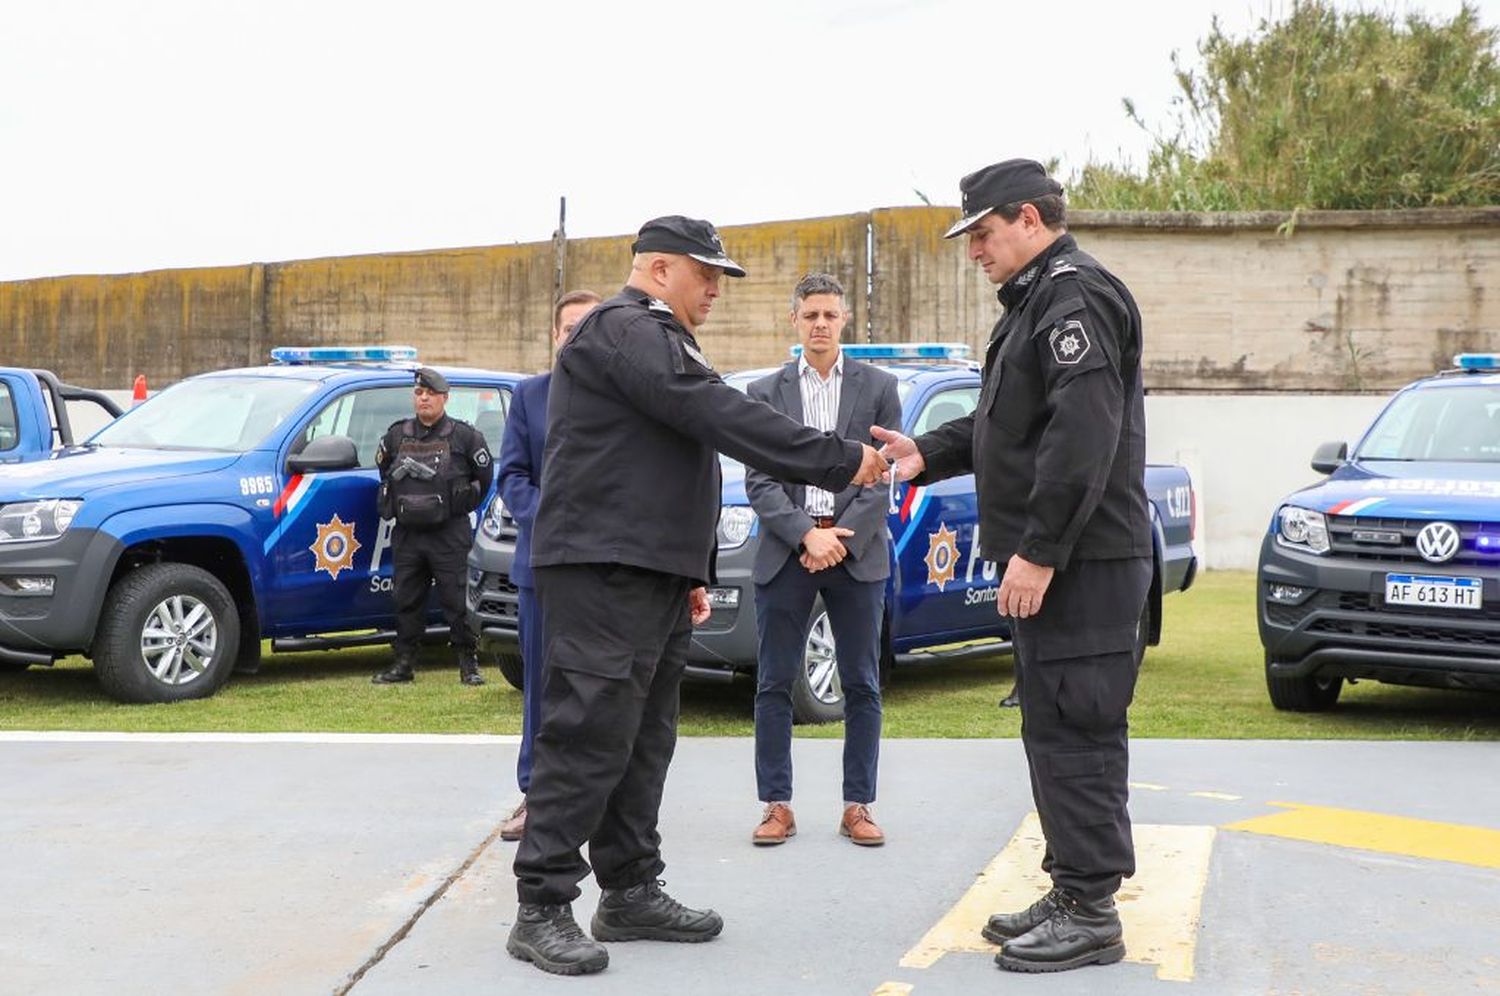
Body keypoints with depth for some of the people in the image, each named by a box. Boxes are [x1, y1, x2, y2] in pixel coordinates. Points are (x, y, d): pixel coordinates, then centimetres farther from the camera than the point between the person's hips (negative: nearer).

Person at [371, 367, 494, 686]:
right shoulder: (396, 435, 9)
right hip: (407, 534, 4)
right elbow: (383, 469, 25)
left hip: (450, 533, -4)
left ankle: (468, 664, 3)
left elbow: (485, 475, 10)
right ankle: (403, 662, 15)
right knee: (406, 599, 7)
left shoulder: (464, 436, 0)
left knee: (458, 599, -4)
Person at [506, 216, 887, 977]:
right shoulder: (624, 328, -11)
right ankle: (541, 909, -7)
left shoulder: (656, 341, 23)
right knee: (588, 738, -11)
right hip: (605, 571, -11)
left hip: (650, 573, 11)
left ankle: (630, 893, 19)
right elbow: (717, 416, -22)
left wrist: (692, 571, 22)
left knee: (641, 741, 12)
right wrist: (837, 461, -21)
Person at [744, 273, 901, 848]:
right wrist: (806, 534, -13)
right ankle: (777, 805, 9)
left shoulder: (878, 387, 7)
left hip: (858, 554, 0)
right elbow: (758, 482, 1)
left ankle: (858, 806, 10)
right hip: (784, 555, 0)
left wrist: (841, 539, -11)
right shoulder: (765, 392, 8)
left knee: (862, 687, 3)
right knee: (774, 686, 2)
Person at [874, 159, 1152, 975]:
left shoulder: (1074, 295, -13)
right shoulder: (1039, 300, 21)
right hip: (1050, 559, 11)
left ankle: (1090, 914, -3)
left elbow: (1082, 435, -23)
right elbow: (1007, 423, 25)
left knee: (1075, 732, -8)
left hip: (1078, 561, -11)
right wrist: (930, 453, 11)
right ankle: (1070, 892, 21)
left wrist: (1039, 551, -24)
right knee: (1056, 732, 14)